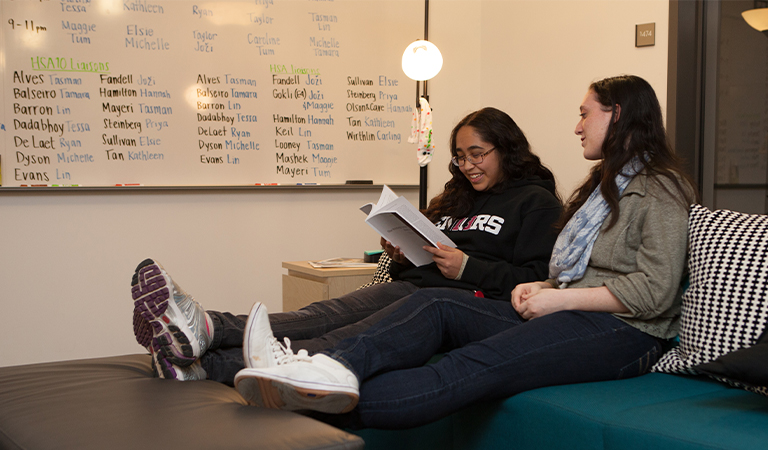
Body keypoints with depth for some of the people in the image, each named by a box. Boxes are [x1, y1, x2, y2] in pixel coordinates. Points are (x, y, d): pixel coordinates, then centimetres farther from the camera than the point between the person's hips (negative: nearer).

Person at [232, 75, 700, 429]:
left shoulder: (660, 189, -1)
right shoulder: (606, 183, 28)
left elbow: (655, 292, -13)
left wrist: (559, 298, -12)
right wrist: (540, 287, 5)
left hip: (624, 332, -8)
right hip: (567, 313, 8)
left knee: (474, 365, -30)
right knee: (435, 303, -16)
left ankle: (321, 411, -44)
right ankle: (333, 368, -41)